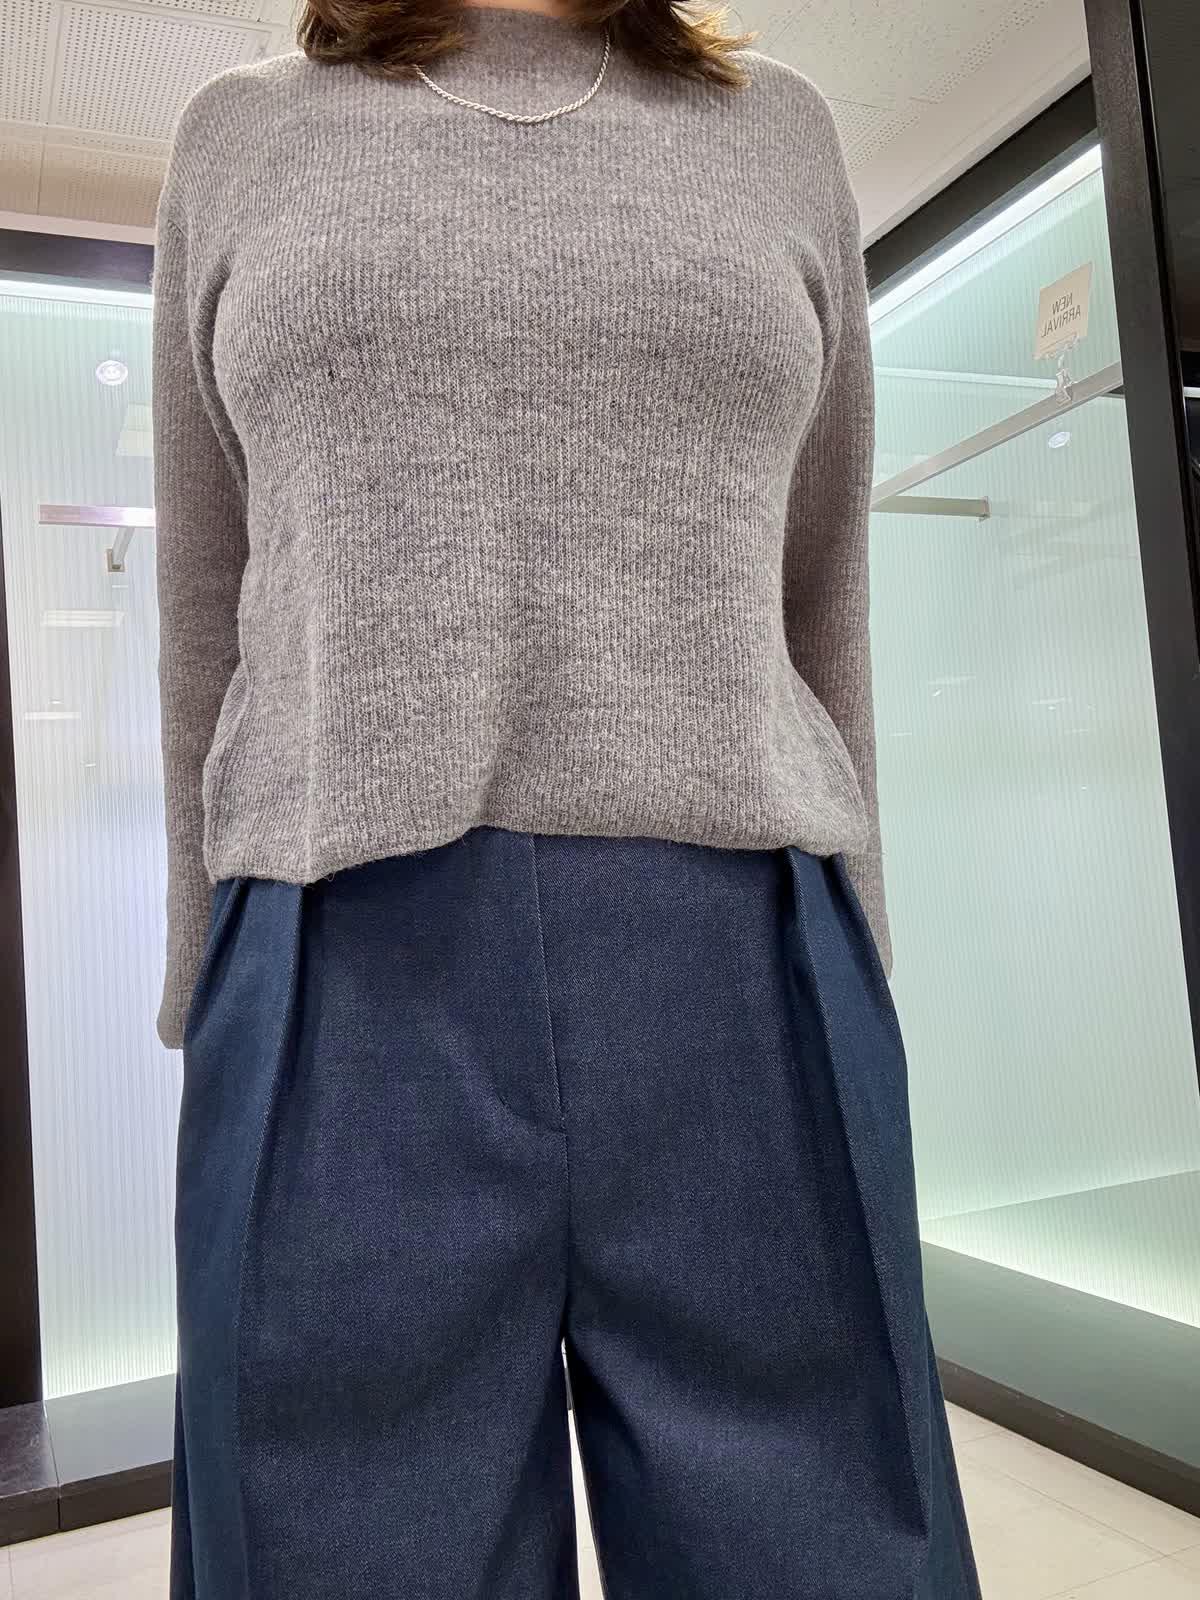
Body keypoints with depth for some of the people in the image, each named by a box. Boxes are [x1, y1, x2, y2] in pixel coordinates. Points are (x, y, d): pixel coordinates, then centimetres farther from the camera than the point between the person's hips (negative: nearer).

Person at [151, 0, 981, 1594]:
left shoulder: (777, 129, 16)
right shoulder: (241, 137, 15)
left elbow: (821, 621, 14)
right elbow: (212, 631, 12)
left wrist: (858, 1009, 12)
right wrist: (213, 1017, 10)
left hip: (739, 995, 1)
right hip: (350, 1007, 0)